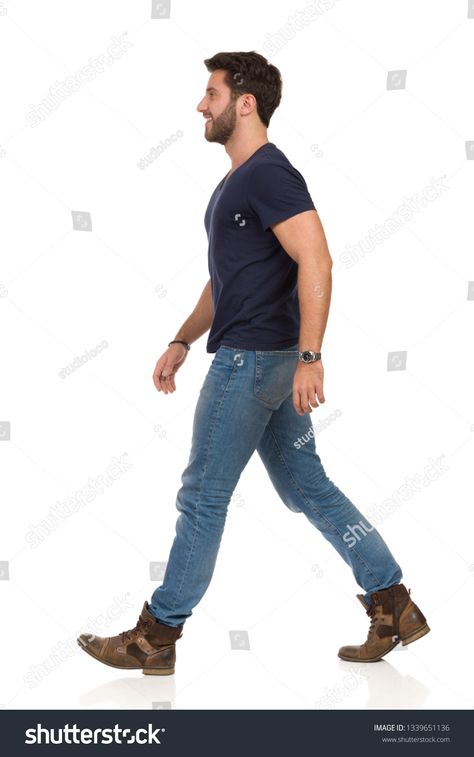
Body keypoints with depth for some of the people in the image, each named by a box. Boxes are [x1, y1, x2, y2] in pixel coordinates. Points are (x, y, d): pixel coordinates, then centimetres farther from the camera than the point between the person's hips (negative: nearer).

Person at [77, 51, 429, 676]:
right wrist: (182, 343, 22)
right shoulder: (238, 181, 18)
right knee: (308, 488, 13)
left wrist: (310, 357, -29)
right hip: (265, 361, 10)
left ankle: (156, 638, 13)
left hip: (253, 360, -10)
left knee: (203, 496, -1)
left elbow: (316, 262, -24)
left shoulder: (269, 174, -14)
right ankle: (394, 607, 19)